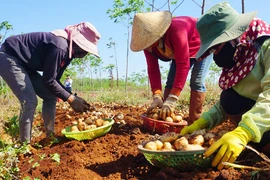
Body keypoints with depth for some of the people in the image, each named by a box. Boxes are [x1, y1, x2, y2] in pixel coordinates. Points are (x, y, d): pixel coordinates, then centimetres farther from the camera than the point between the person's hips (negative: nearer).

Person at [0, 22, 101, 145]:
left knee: (51, 97, 5)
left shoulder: (67, 51, 3)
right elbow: (48, 81, -25)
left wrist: (73, 97, -2)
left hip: (24, 63, 11)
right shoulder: (60, 47, -29)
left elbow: (54, 79, 7)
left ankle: (50, 137, 12)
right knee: (30, 101, -20)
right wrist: (70, 99, -20)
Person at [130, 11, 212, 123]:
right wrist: (156, 97, -34)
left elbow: (183, 65, -48)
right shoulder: (148, 43, -23)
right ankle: (164, 118, -2)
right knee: (171, 82, -3)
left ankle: (193, 123, -13)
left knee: (196, 82, -17)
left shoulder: (176, 30, -45)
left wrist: (171, 100, -51)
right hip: (181, 51, 7)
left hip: (202, 46, -6)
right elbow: (153, 69, -22)